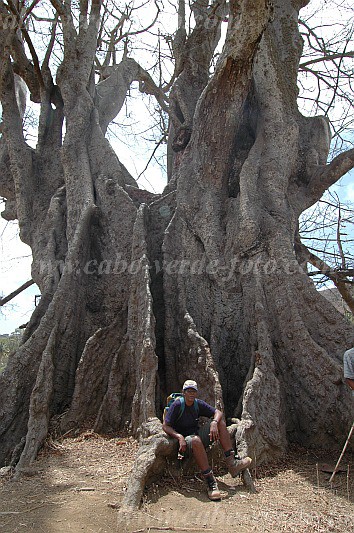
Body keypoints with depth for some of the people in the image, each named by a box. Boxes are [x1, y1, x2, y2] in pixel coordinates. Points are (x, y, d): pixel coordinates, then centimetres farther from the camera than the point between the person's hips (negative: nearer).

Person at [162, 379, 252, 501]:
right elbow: (165, 426, -15)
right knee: (196, 440, -40)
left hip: (198, 434, 6)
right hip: (185, 440, -6)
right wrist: (180, 437, -29)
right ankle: (211, 483, -35)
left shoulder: (198, 404, 4)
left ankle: (232, 464, -16)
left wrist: (214, 423, -20)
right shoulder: (177, 405, -12)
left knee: (220, 422, -11)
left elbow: (218, 412, 2)